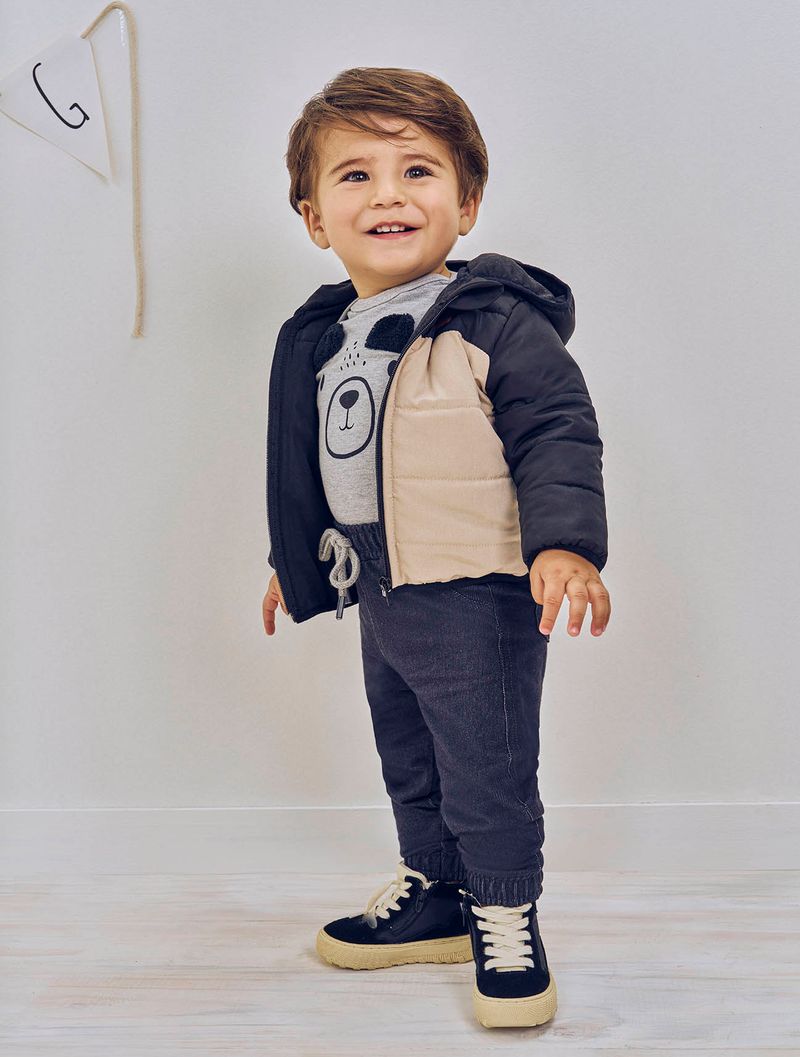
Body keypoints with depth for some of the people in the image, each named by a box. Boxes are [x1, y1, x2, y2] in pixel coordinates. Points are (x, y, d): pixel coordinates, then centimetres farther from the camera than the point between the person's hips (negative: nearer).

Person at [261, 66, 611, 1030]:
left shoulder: (497, 324, -14)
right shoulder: (315, 338, 7)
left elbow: (558, 435, -16)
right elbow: (303, 466, 18)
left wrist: (565, 542, -28)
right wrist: (296, 561, 24)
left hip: (480, 596, -7)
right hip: (379, 592, 7)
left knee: (486, 765, 3)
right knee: (406, 756, 21)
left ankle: (506, 917, 25)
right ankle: (433, 893, 41)